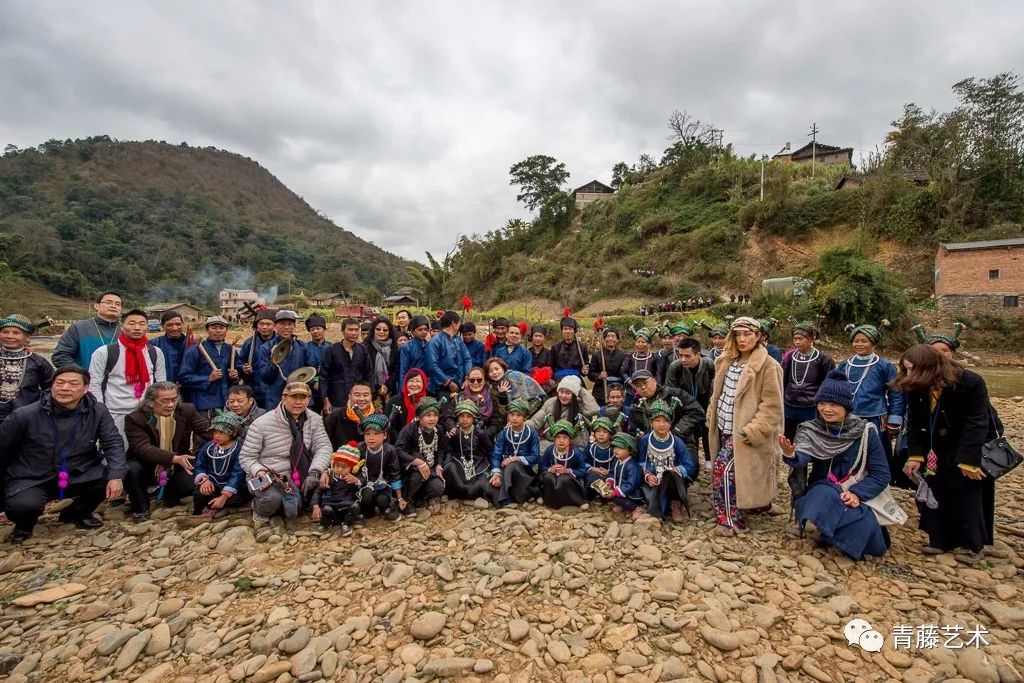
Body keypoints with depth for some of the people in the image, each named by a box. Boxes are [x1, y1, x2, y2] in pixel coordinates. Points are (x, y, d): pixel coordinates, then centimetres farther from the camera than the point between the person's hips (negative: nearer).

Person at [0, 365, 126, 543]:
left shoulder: (98, 412, -10)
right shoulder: (25, 415, -14)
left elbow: (113, 443, -12)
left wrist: (116, 476, -25)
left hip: (79, 476, 2)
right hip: (32, 479, -2)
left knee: (110, 476, -21)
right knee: (24, 505, -31)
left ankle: (76, 513, 11)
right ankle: (24, 525, 11)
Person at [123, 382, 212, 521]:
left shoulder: (187, 411, -9)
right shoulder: (135, 418, -16)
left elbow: (208, 431, -4)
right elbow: (143, 448, -27)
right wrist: (174, 458, -39)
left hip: (176, 469, 1)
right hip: (147, 468, -1)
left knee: (193, 484, -24)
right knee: (131, 470, -31)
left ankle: (168, 495, 14)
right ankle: (140, 508, -3)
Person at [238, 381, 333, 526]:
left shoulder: (314, 419, -1)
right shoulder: (262, 423, -10)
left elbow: (323, 446, -8)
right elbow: (246, 457, -4)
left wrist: (314, 472, -24)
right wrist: (259, 471, -25)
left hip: (298, 477, 4)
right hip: (267, 477, -4)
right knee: (273, 499, -33)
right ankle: (260, 509, 3)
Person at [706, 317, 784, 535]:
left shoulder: (768, 366, -13)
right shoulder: (727, 361, 9)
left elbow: (772, 405, -15)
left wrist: (754, 430, -20)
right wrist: (712, 416, 11)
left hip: (742, 431, -7)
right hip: (724, 427, 7)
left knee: (723, 467, -12)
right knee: (729, 469, 14)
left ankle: (730, 520, 3)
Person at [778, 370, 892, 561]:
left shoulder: (866, 432, -10)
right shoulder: (811, 430, -9)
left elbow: (881, 474, -7)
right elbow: (803, 456, -29)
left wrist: (857, 493, -22)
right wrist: (791, 455, -53)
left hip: (860, 496, 0)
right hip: (823, 492, 0)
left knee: (863, 524, -29)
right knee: (823, 497, -33)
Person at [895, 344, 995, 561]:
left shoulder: (970, 382, -26)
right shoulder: (916, 388, -13)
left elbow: (976, 424, -24)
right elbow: (914, 422, -7)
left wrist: (968, 461, -25)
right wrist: (914, 455, -12)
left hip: (969, 446, -4)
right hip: (936, 448, 4)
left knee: (968, 494, -1)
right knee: (934, 494, 4)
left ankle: (972, 545, 13)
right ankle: (940, 541, 15)